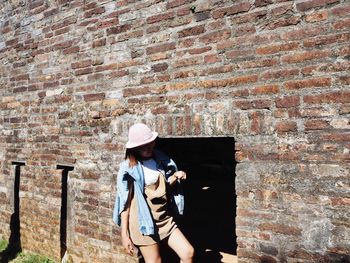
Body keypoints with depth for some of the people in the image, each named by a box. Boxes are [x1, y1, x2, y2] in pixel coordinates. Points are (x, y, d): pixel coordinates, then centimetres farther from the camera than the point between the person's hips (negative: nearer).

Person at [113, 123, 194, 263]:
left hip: (165, 218, 5)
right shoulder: (128, 168, -12)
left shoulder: (160, 160, 3)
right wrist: (124, 234, -12)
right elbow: (125, 202, -11)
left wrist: (175, 177, -6)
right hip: (143, 222, -5)